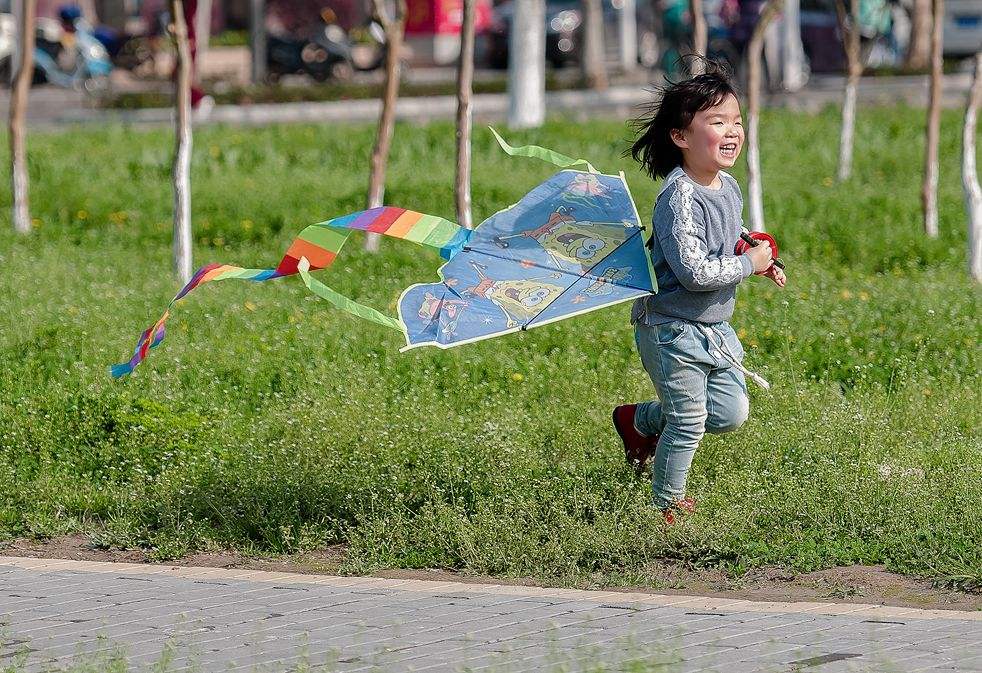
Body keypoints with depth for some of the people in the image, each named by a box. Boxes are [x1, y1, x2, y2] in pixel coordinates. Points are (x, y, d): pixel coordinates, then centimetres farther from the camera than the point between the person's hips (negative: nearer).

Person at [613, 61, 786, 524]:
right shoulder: (679, 198, -25)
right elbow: (694, 272, -31)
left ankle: (641, 421, 34)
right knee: (689, 422, 0)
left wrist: (760, 263, 5)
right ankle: (667, 504, 21)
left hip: (715, 327, 8)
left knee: (731, 412, 13)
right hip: (672, 330, -8)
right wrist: (748, 264, -19)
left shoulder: (729, 189, 4)